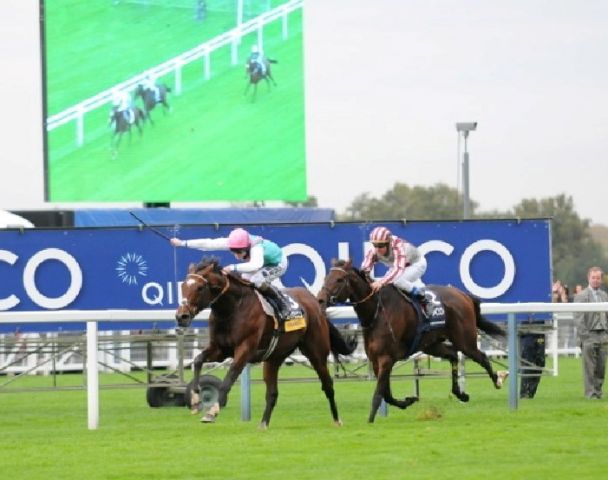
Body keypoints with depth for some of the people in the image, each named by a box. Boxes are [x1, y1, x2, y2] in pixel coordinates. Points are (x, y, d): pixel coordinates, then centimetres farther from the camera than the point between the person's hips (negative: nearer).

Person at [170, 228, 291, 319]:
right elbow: (208, 244, -25)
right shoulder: (232, 243, -24)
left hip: (278, 263, -8)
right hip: (264, 263, 8)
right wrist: (182, 243, -27)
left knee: (257, 280, -30)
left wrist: (233, 267, -69)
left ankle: (282, 305, -14)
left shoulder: (256, 247, -43)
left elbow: (256, 265, -63)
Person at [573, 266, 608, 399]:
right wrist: (584, 335, -12)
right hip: (589, 335, -5)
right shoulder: (581, 296, -1)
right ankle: (590, 393, -4)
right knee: (589, 367, -6)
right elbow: (578, 318, -6)